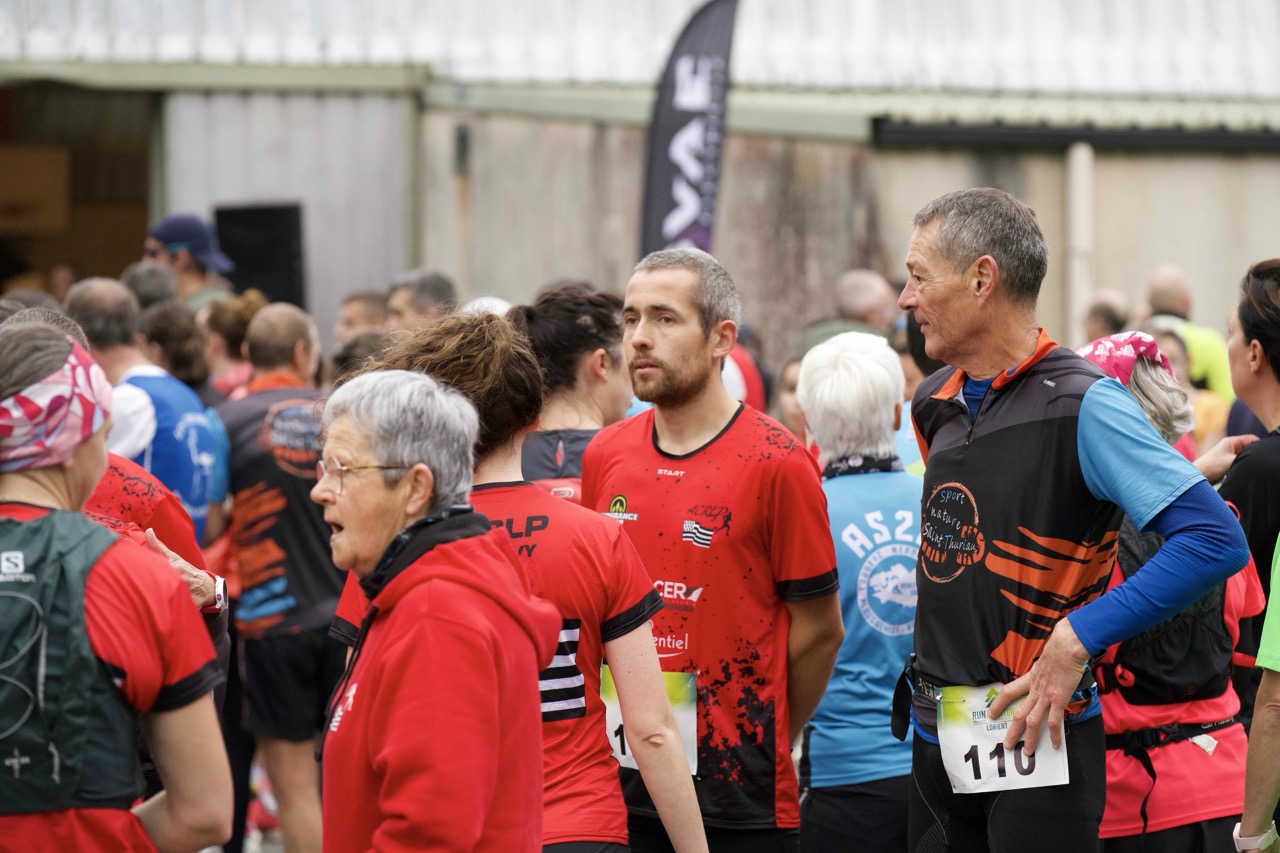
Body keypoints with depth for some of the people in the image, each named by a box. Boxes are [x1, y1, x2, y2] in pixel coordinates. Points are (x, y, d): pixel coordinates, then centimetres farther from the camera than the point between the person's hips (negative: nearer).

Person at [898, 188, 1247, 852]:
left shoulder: (1081, 404, -13)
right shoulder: (935, 405, 10)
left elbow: (1216, 541, -21)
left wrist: (1078, 637, -21)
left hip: (1034, 740, -7)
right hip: (936, 740, 7)